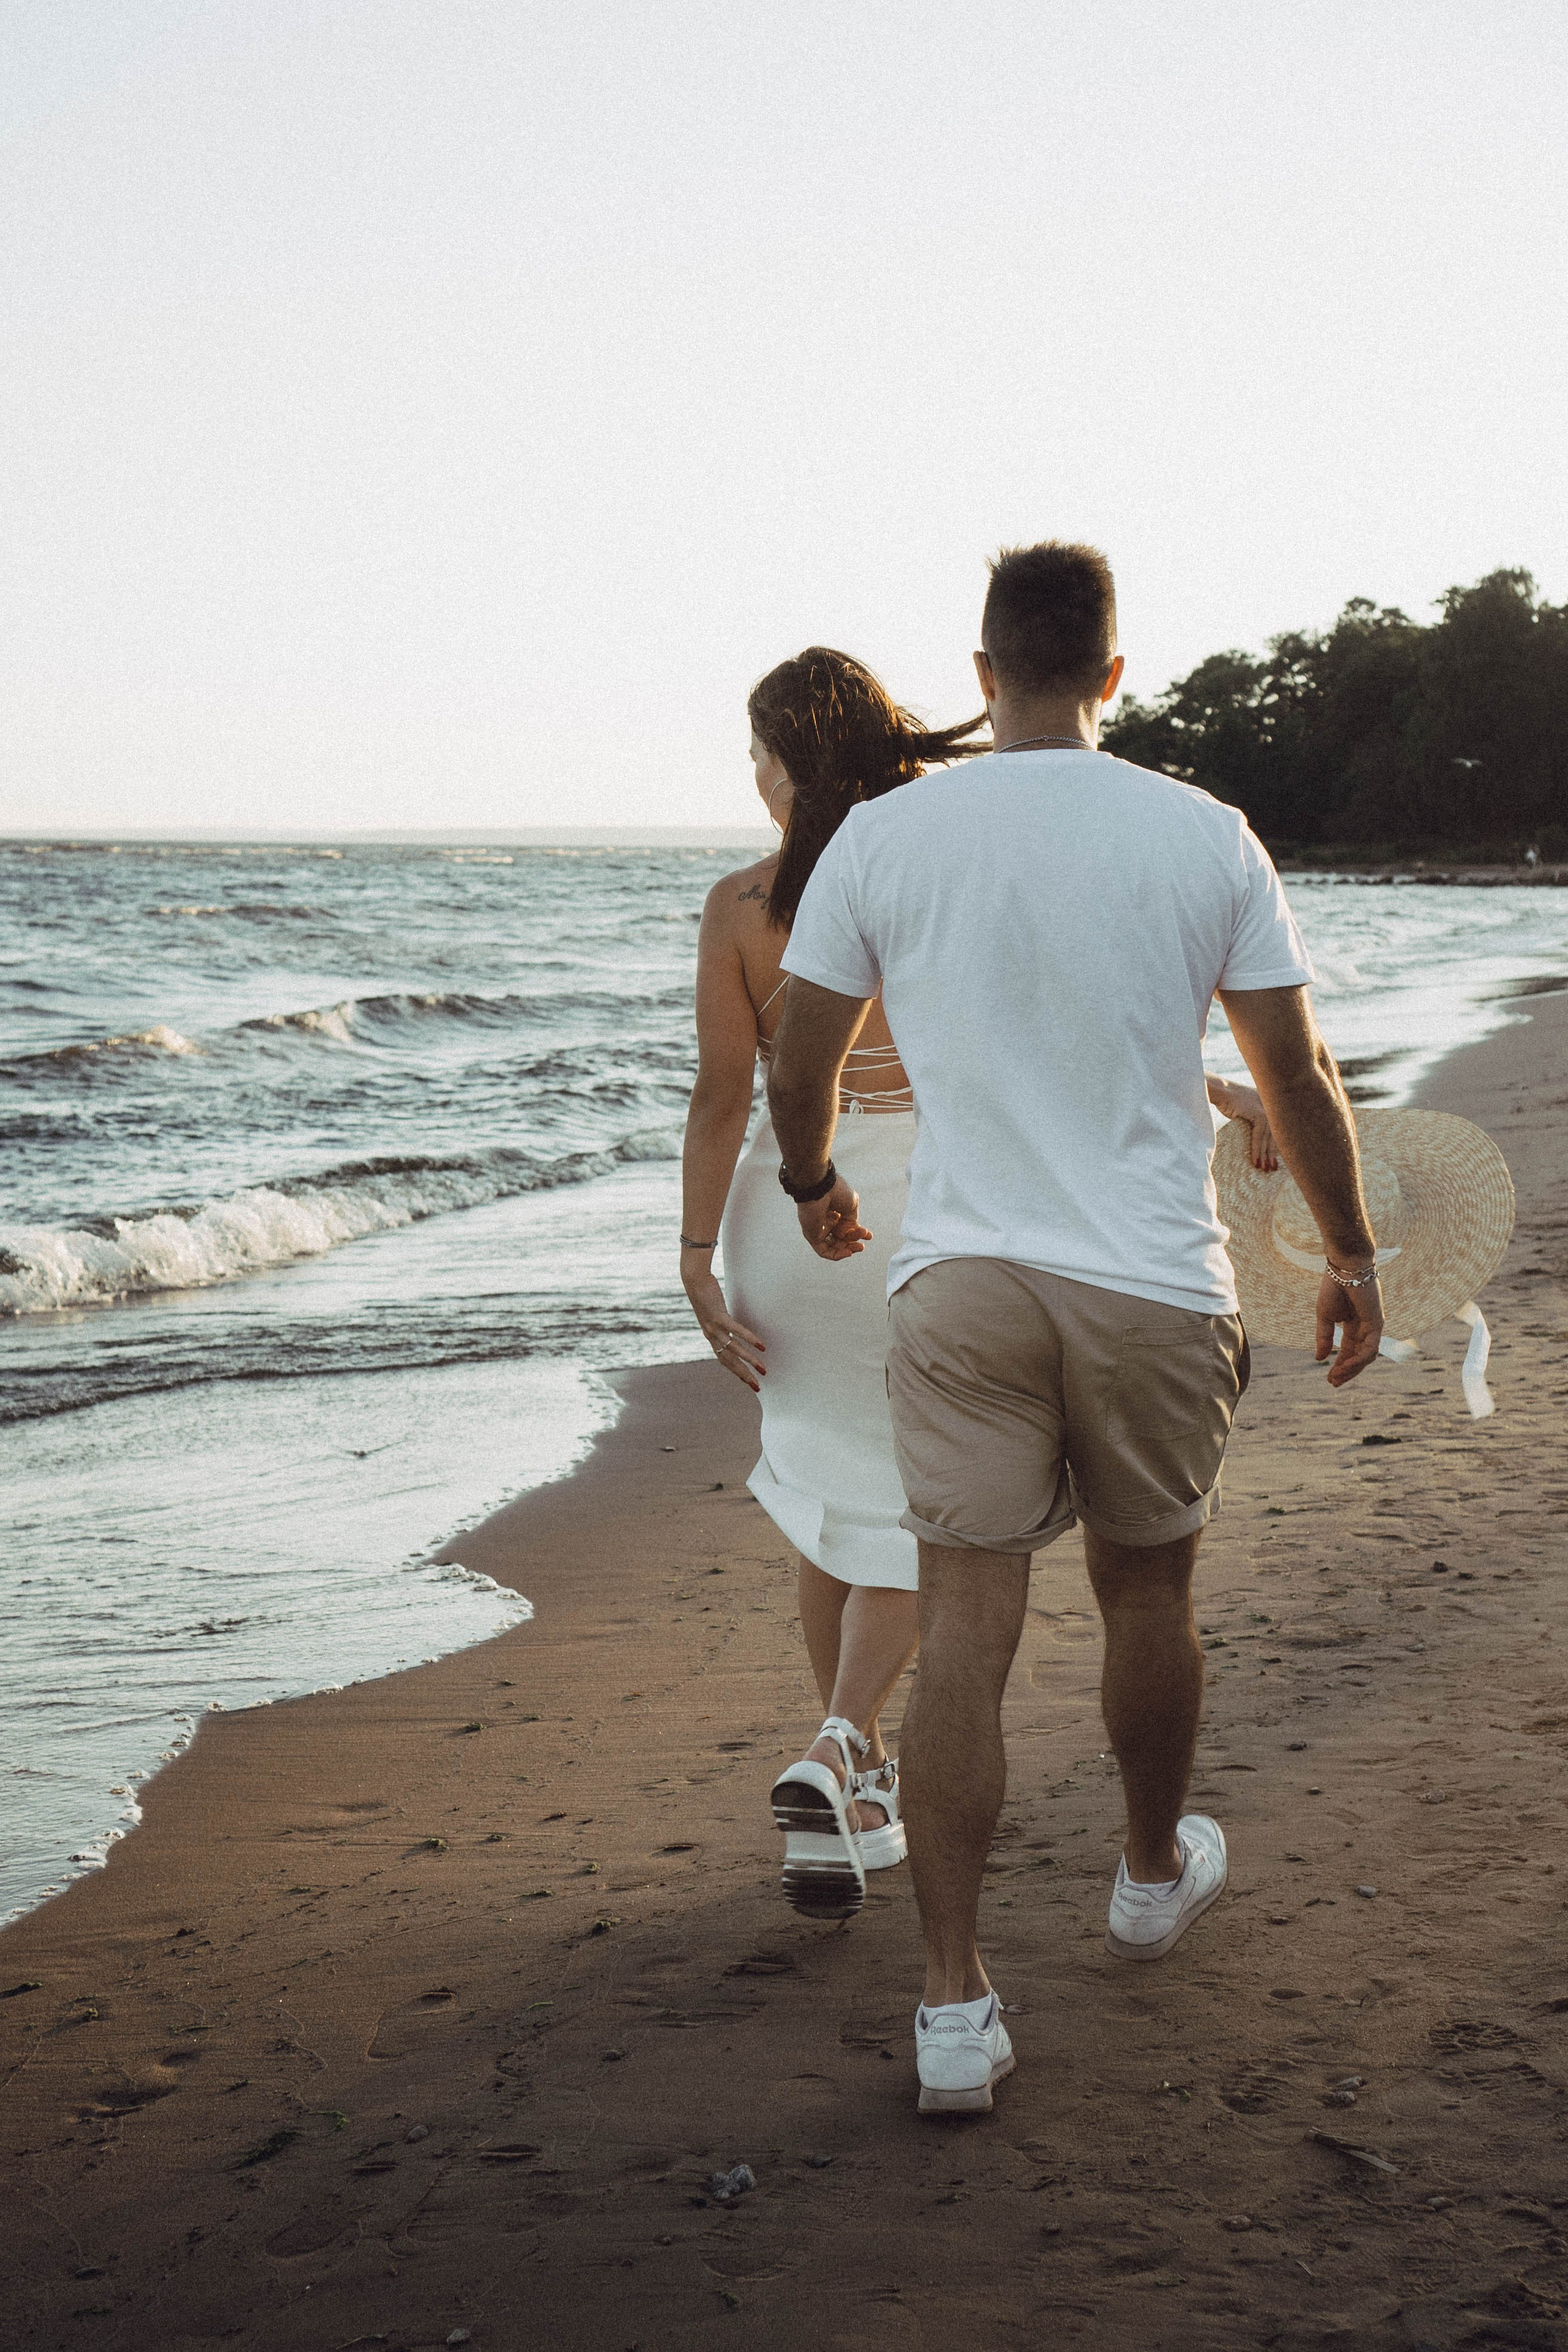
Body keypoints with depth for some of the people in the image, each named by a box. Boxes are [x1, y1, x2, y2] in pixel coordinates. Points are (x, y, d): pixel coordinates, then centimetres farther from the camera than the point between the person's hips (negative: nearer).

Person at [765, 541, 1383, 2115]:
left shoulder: (883, 838, -1)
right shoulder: (1204, 839, -2)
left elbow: (797, 1066, 7)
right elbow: (1297, 1072, 3)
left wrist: (813, 1188, 28)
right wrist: (1351, 1253, 15)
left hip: (961, 1278, 0)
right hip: (1154, 1282, 0)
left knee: (964, 1631, 0)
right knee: (1147, 1591, 19)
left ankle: (953, 2003, -3)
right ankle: (1154, 1875, 41)